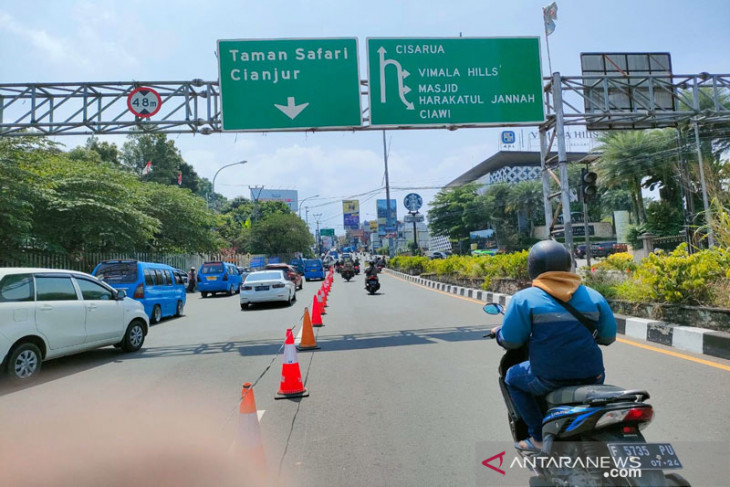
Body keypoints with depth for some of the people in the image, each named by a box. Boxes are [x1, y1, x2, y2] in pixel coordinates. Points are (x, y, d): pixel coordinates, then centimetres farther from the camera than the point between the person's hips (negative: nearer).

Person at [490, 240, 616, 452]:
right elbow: (608, 336, 9)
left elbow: (511, 341, -5)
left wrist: (498, 332, 18)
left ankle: (539, 437, 18)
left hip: (550, 377, -4)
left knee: (513, 377, 24)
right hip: (592, 376, 4)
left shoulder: (524, 299, -6)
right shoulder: (593, 296, 5)